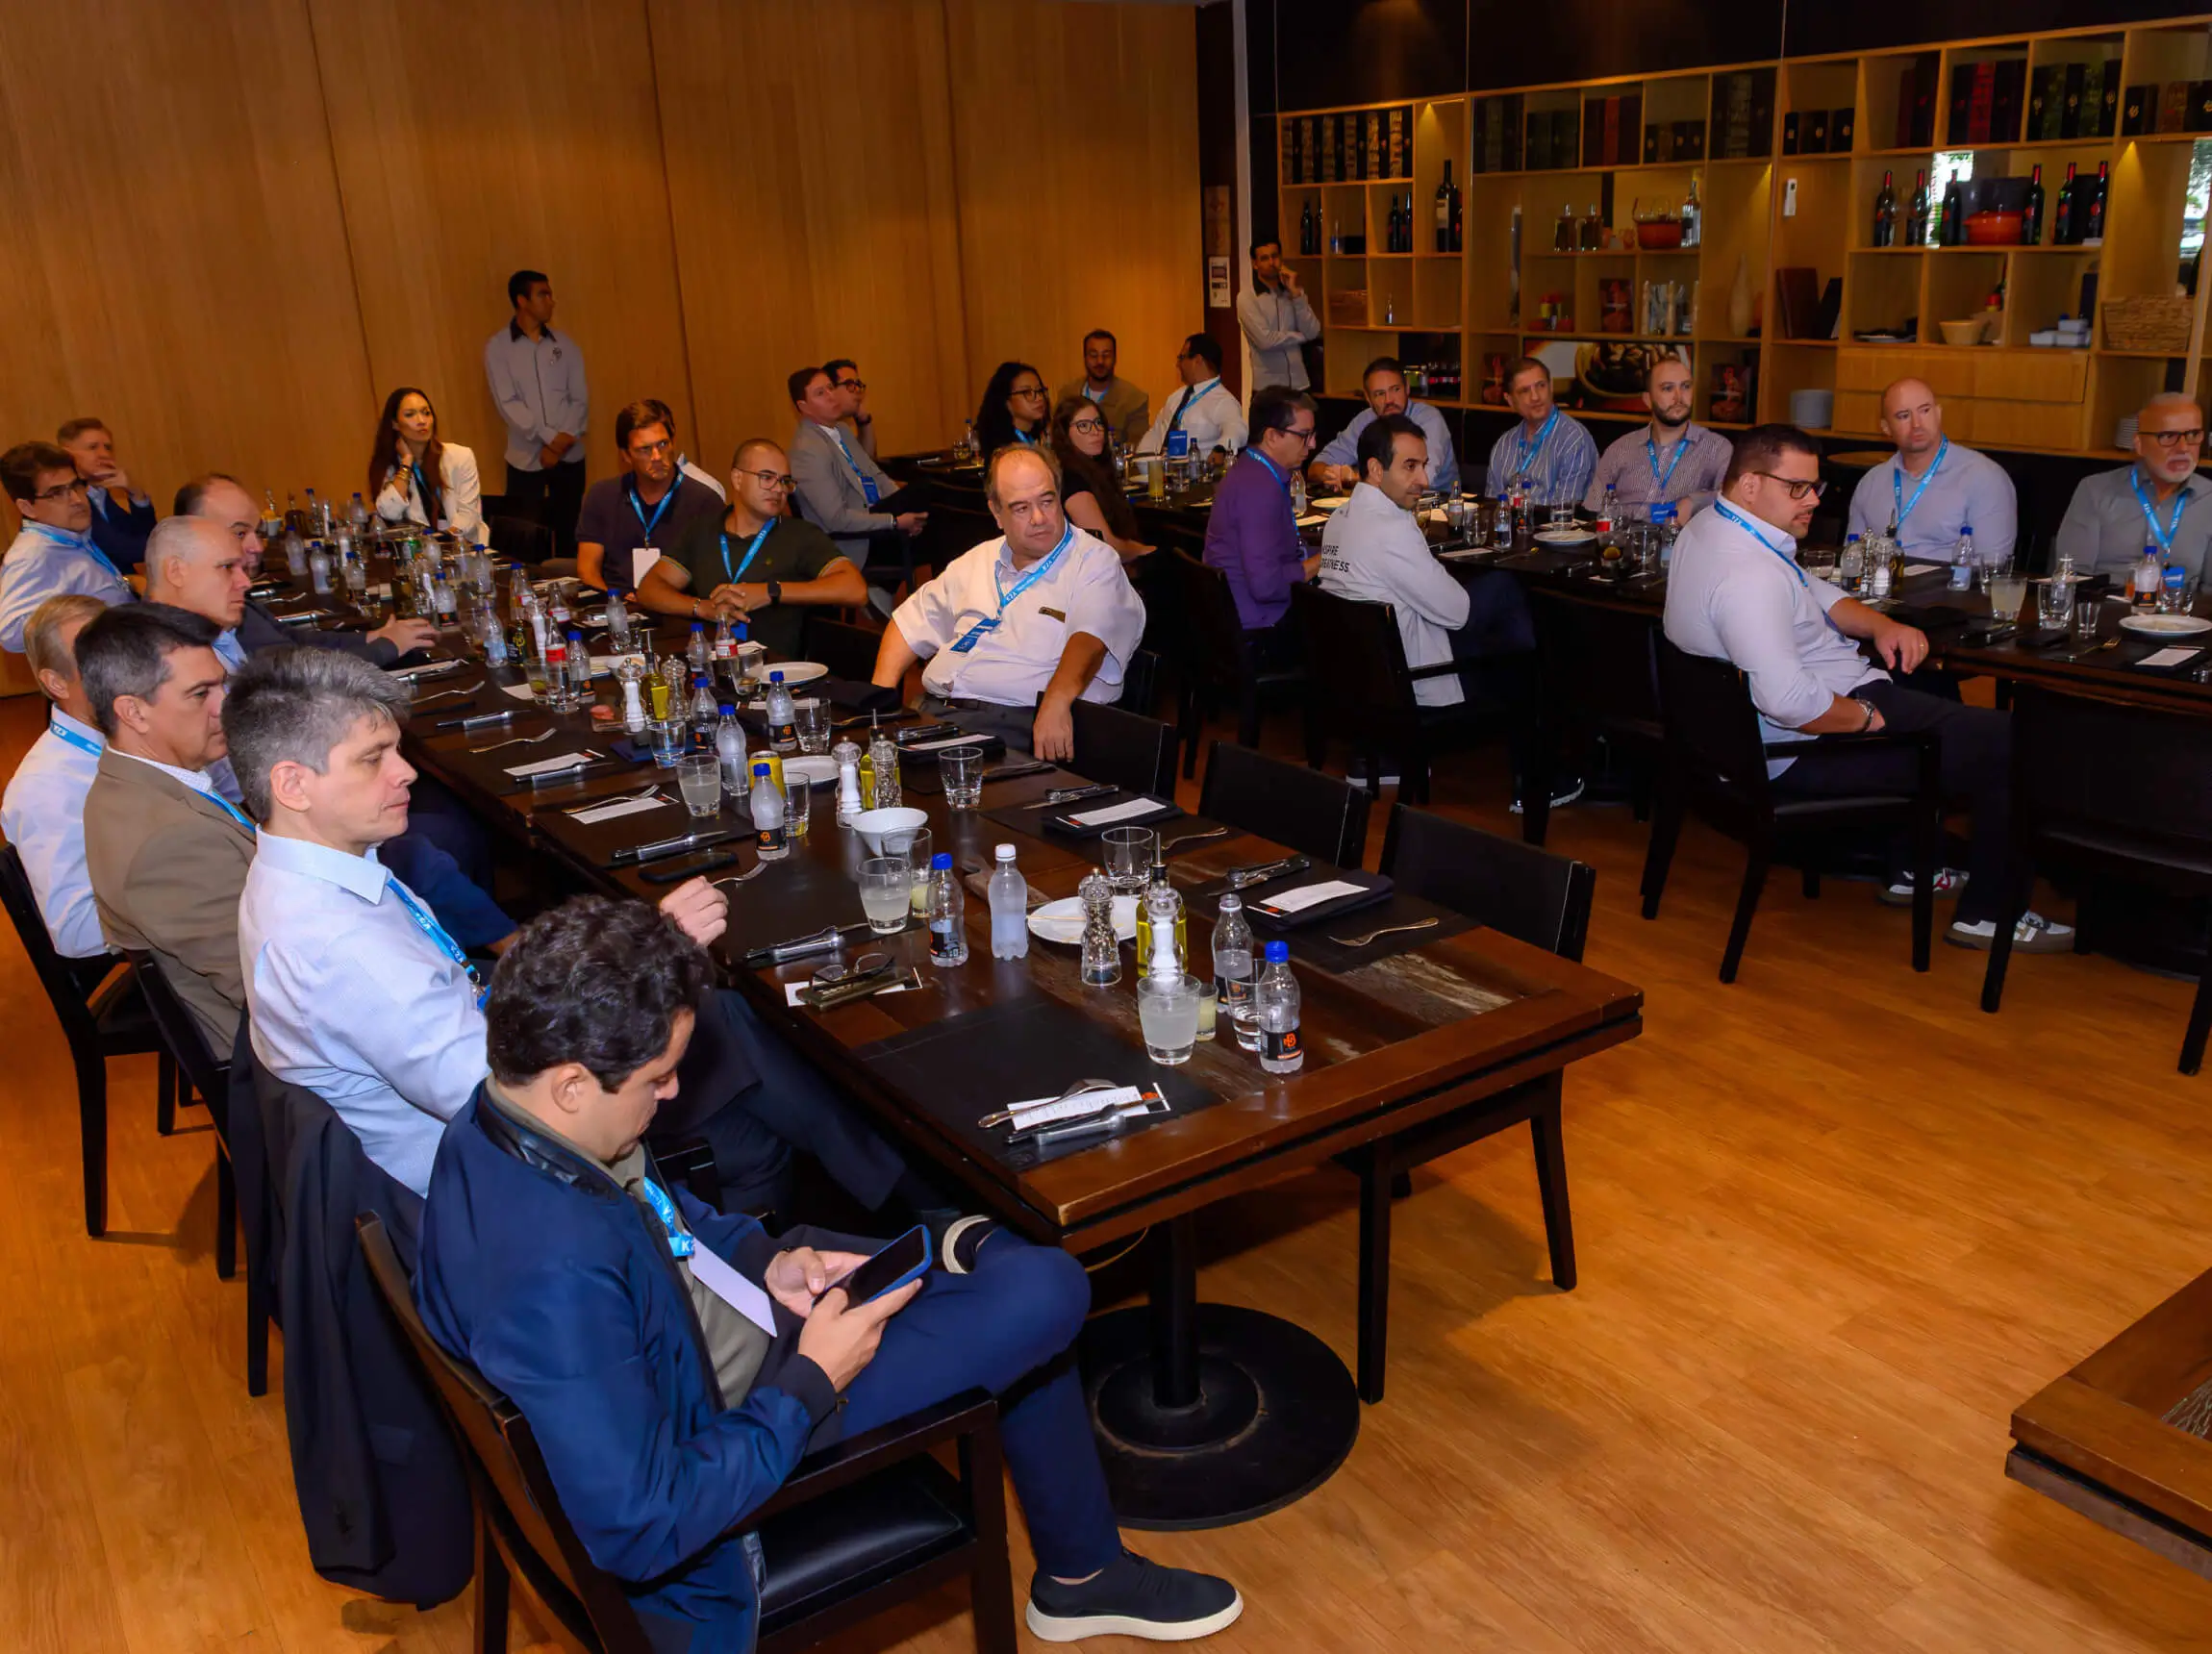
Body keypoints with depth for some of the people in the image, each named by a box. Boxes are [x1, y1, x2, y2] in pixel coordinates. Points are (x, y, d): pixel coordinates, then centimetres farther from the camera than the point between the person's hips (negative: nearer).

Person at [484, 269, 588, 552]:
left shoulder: (564, 344, 8)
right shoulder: (497, 347, 0)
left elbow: (580, 398, 3)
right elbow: (508, 403, -8)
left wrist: (561, 443, -10)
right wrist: (550, 437, -16)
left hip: (569, 455, 3)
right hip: (526, 458, -3)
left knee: (570, 534, 7)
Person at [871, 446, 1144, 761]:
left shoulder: (1094, 561, 3)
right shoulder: (979, 560, 24)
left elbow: (1090, 638, -16)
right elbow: (913, 623, 31)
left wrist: (1056, 703, -35)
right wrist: (880, 693, 12)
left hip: (1018, 722, -6)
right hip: (933, 712, 6)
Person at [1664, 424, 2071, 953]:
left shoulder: (1710, 527, 5)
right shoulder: (1747, 574, -29)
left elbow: (1811, 592, 19)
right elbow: (1789, 701, -37)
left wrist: (1881, 625, 2)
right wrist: (1869, 718, -19)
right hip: (1805, 753, -11)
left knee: (1933, 691, 32)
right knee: (2004, 744, -4)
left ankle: (1910, 868, 35)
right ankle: (1985, 914, 11)